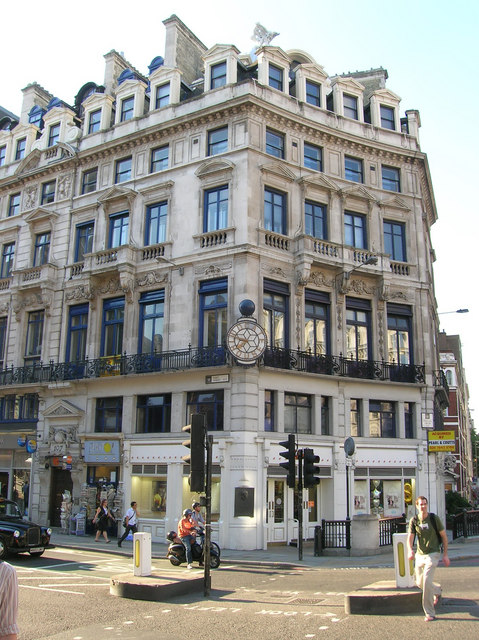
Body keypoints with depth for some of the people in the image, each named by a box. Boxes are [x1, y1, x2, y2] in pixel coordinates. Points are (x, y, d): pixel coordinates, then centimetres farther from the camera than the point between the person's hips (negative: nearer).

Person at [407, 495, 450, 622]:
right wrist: (410, 550, -28)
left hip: (433, 554, -4)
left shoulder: (434, 518, -8)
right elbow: (410, 537, -8)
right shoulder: (414, 521, -2)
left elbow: (444, 535, -1)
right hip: (420, 554, 4)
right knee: (419, 583, 14)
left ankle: (430, 614, -6)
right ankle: (437, 591, 47)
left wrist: (445, 554, -2)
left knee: (427, 582, -17)